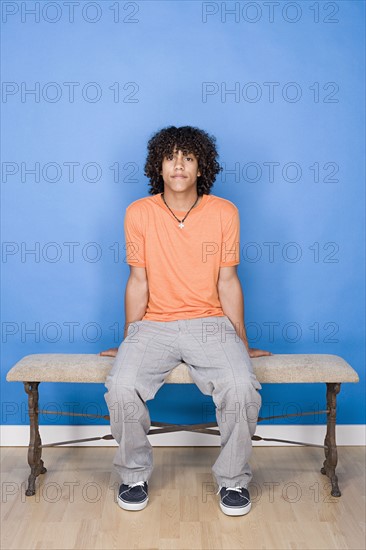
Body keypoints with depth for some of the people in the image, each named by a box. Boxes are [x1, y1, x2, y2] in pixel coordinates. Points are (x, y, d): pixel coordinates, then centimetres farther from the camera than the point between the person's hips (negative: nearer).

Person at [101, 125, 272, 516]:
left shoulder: (224, 213, 1)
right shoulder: (138, 213, 0)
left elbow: (227, 281, 4)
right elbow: (138, 281, 4)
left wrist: (242, 344, 6)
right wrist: (129, 343, 7)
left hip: (210, 323, 0)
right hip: (153, 325, 0)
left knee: (241, 387, -26)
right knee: (122, 387, -26)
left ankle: (232, 479, 1)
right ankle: (135, 474, 3)